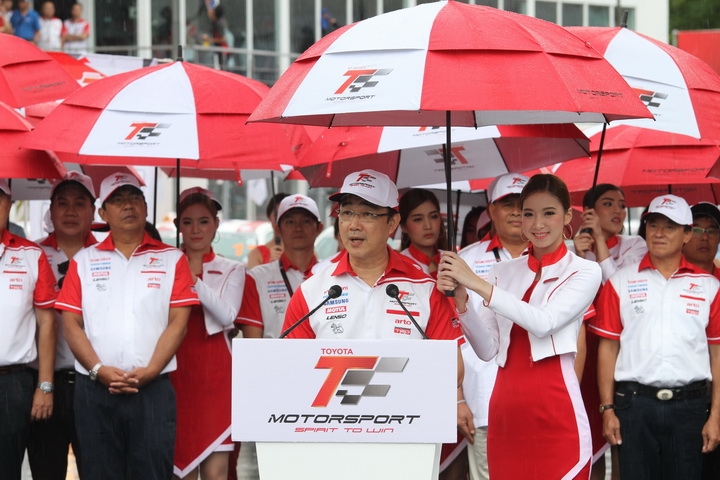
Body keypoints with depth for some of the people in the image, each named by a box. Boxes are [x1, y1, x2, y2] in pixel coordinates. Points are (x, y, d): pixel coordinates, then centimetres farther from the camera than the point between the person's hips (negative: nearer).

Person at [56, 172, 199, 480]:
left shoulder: (172, 259, 8)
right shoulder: (84, 261, 10)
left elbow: (178, 323, 1)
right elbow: (71, 324, 4)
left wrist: (149, 371, -12)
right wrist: (99, 370, -10)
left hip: (152, 389, -1)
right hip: (94, 389, 1)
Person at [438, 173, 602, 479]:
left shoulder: (584, 272, 0)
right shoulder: (503, 272, 12)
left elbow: (544, 322, -16)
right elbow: (487, 349, 6)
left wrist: (477, 284, -19)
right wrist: (461, 300, -10)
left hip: (555, 411, -4)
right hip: (504, 408, 4)